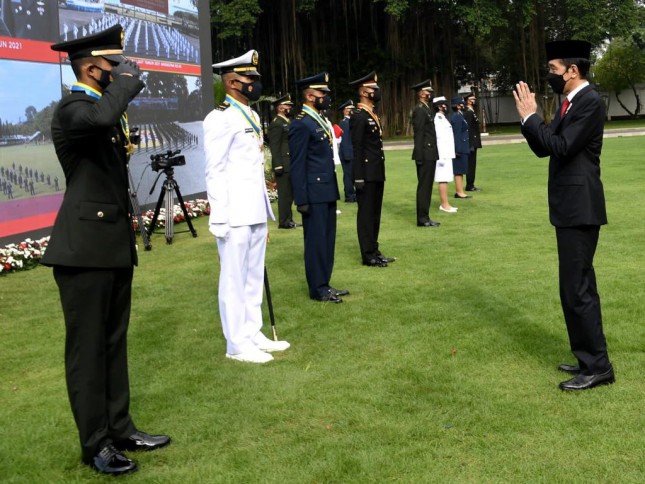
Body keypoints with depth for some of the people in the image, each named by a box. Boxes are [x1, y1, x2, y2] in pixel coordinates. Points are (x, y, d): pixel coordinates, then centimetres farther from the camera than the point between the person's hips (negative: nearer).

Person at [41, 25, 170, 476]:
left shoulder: (104, 108, 17)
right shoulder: (71, 109, -12)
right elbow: (101, 117, -37)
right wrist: (127, 80, -22)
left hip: (115, 244, 9)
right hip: (85, 247, -9)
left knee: (115, 341, 14)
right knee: (87, 348, 0)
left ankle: (120, 428, 24)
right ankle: (95, 444, 9)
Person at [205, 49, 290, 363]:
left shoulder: (251, 116, 16)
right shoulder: (220, 118, -11)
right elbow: (214, 172, -14)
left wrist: (265, 209, 18)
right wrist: (219, 218, -18)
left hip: (256, 212, 9)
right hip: (235, 215, -9)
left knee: (254, 276, 15)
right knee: (234, 278, -1)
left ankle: (253, 334, 25)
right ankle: (237, 344, 8)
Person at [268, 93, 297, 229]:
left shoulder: (287, 122, 18)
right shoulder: (276, 124, -11)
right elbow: (274, 147, -16)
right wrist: (278, 166, -21)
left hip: (290, 165, 9)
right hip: (284, 166, -9)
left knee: (289, 194, 12)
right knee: (285, 194, -5)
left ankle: (288, 220, 19)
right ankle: (284, 221, 0)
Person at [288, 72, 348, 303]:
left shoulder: (321, 119, 14)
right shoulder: (301, 124, -13)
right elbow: (297, 165, -15)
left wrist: (334, 188, 15)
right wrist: (302, 199, -17)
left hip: (328, 191, 9)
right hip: (314, 194, -9)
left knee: (327, 239, 14)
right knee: (316, 240, -1)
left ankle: (324, 284, 23)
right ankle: (317, 289, 9)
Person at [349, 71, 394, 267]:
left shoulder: (373, 115, 16)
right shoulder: (358, 117, -13)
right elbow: (356, 149, -17)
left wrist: (380, 173, 16)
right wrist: (358, 177, -20)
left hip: (377, 174, 9)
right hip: (367, 174, -9)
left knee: (375, 213, 13)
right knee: (366, 214, -2)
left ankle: (374, 251, 21)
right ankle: (368, 255, 4)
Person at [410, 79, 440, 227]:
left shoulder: (427, 109, 17)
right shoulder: (419, 110, -12)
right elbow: (419, 134, -17)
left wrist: (433, 153, 16)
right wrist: (420, 156, -20)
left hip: (430, 154, 9)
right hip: (425, 154, -9)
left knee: (427, 186, 11)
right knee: (424, 186, -6)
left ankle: (424, 217, 16)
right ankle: (422, 219, -2)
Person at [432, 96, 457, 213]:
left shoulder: (442, 118, 15)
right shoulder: (438, 119, -14)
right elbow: (438, 139, -19)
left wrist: (446, 155, 14)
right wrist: (441, 156, -21)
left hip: (447, 154, 9)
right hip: (443, 154, -9)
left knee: (445, 179, 10)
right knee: (443, 179, -7)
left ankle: (445, 204, 15)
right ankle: (444, 204, -5)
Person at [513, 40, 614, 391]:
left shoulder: (590, 102, -15)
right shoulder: (569, 104, 14)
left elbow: (562, 147, -23)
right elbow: (543, 149, 13)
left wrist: (531, 116, -16)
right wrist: (528, 116, 1)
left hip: (580, 208, -10)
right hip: (569, 207, 10)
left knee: (577, 287, -8)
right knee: (578, 286, 16)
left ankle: (597, 366, 0)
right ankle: (589, 357, 26)